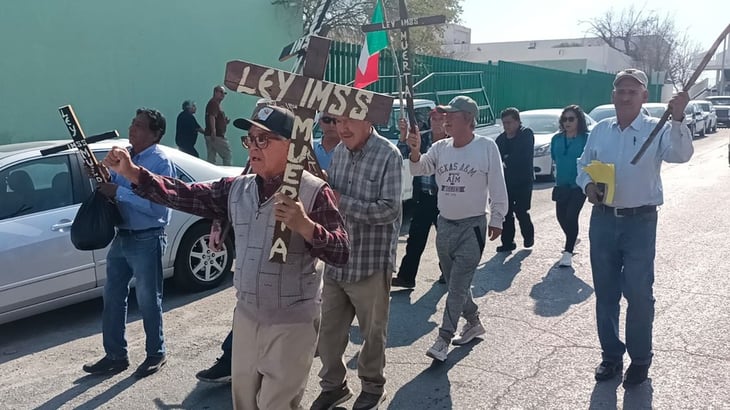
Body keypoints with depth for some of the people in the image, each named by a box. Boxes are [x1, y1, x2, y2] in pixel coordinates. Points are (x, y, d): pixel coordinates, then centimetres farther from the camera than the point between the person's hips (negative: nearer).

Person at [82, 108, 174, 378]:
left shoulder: (160, 162, -14)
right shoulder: (122, 154, 8)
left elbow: (157, 205, -25)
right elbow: (112, 190, 14)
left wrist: (118, 192, -25)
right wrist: (104, 178, -6)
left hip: (147, 240, -7)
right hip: (121, 237, 8)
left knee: (148, 301, 5)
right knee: (112, 297, 13)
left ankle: (156, 355, 23)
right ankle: (115, 355, 27)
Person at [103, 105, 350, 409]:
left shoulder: (314, 192, -14)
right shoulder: (237, 188, 4)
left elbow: (341, 254, -18)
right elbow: (187, 195, -3)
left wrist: (305, 226, -34)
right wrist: (133, 173, -11)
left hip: (292, 324, -6)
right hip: (245, 316, 6)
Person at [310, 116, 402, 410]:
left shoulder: (388, 155, -14)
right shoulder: (339, 152, 7)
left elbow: (389, 209, -21)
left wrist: (341, 201, -22)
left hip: (371, 262, -5)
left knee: (372, 331, 13)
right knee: (328, 328, 14)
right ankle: (333, 385, 35)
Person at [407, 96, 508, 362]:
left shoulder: (487, 147, -9)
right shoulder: (440, 148, 4)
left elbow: (497, 187, -6)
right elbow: (418, 169, -5)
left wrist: (496, 220, -4)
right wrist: (415, 151, -25)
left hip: (473, 225, -6)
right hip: (445, 224, 6)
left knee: (458, 285, -6)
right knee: (454, 282, 16)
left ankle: (444, 339, 0)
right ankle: (473, 322, 36)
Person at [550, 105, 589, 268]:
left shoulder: (586, 138, -9)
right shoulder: (557, 139, 5)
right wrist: (561, 172, 11)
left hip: (579, 185, -5)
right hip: (561, 184, 5)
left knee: (571, 216, -11)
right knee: (561, 216, 13)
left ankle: (568, 252, -1)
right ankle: (572, 240, 41)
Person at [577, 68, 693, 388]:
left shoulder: (656, 129, -6)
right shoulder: (600, 130, 6)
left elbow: (681, 154, -24)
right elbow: (583, 166, 14)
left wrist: (677, 120, -40)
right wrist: (587, 185, -6)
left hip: (640, 222, -4)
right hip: (603, 220, 4)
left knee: (639, 293, 3)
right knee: (605, 292, 12)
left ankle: (640, 359, 21)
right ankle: (611, 355, 28)